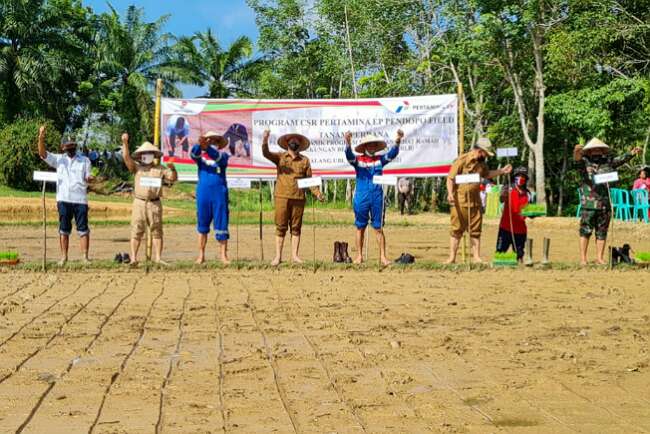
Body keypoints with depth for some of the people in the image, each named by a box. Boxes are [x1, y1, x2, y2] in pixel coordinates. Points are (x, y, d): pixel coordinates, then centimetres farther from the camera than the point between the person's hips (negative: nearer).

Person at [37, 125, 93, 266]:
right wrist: (41, 137, -18)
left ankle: (85, 256, 0)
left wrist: (89, 178, -21)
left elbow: (87, 179, 4)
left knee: (83, 229, -3)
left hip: (80, 199, -1)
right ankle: (64, 256, 10)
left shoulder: (84, 160, 10)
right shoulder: (58, 159, 10)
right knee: (63, 229, 5)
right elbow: (42, 153, -2)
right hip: (63, 199, 1)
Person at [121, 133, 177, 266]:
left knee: (157, 231, 3)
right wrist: (125, 143, -16)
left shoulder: (160, 169, 11)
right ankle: (133, 258, -3)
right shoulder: (137, 167, 10)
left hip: (155, 204, 1)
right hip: (139, 202, -1)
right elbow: (126, 157, -3)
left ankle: (157, 257, 6)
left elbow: (173, 178, 5)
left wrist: (172, 168, -16)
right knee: (136, 231, -3)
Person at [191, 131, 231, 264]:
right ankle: (201, 255, 11)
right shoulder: (201, 156, 10)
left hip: (219, 194, -1)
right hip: (203, 193, 2)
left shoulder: (223, 155, 7)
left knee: (221, 224, -2)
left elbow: (217, 156, -17)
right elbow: (193, 154, -12)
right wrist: (200, 145, -34)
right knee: (202, 225, 6)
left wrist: (207, 148, -34)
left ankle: (223, 255, 3)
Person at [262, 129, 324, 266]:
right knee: (281, 227, 1)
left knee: (296, 227, 5)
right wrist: (265, 140, -28)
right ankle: (278, 256, 4)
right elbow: (266, 154, -9)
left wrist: (317, 193, -1)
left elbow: (309, 179, 10)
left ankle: (294, 255, 11)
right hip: (282, 197, -1)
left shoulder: (304, 160, 11)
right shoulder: (280, 157, 7)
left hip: (299, 198, 2)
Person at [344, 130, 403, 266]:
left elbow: (392, 154, -5)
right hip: (361, 197, -1)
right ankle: (359, 256, 14)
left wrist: (398, 141, -23)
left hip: (377, 197, 1)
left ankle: (383, 256, 2)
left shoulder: (380, 160, 8)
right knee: (360, 228, 7)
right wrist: (348, 142, -36)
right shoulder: (358, 160, 2)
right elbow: (349, 155, -16)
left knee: (379, 228, 2)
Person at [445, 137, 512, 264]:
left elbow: (486, 174, 32)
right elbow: (450, 178, -13)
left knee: (475, 231, 6)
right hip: (460, 201, -6)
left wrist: (502, 171, 24)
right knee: (457, 230, -2)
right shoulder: (462, 160, -11)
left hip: (475, 201, 6)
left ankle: (477, 257, 11)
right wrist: (450, 193, -26)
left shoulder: (482, 163, 11)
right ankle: (452, 257, 3)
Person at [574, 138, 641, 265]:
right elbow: (578, 159, -19)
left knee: (602, 232, 8)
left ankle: (600, 258, 14)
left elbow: (621, 159, 20)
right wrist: (577, 152, -42)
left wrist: (632, 153, 5)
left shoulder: (608, 162, 14)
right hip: (589, 204, -4)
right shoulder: (585, 162, 0)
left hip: (605, 204, 4)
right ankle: (583, 258, 0)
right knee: (585, 231, -3)